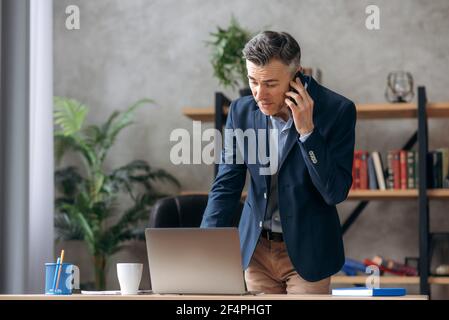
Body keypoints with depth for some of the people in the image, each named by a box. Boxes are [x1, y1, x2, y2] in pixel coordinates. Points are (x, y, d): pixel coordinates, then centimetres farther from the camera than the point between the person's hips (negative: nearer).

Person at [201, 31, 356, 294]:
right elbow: (226, 186, 0)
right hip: (256, 249, 3)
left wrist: (306, 131, -26)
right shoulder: (241, 111, -3)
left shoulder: (337, 111, -14)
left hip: (306, 252, -3)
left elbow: (336, 192, -17)